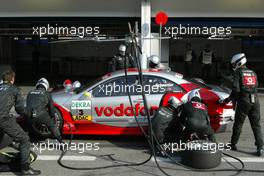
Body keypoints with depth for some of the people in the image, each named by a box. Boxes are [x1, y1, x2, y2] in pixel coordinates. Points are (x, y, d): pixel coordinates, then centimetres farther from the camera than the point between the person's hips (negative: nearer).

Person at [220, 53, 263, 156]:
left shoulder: (238, 72, 0)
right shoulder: (253, 73, 17)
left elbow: (236, 89, -11)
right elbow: (256, 87, 14)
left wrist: (228, 99, 1)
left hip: (244, 101, -4)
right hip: (255, 101, 4)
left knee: (238, 124, 8)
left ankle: (233, 144, 17)